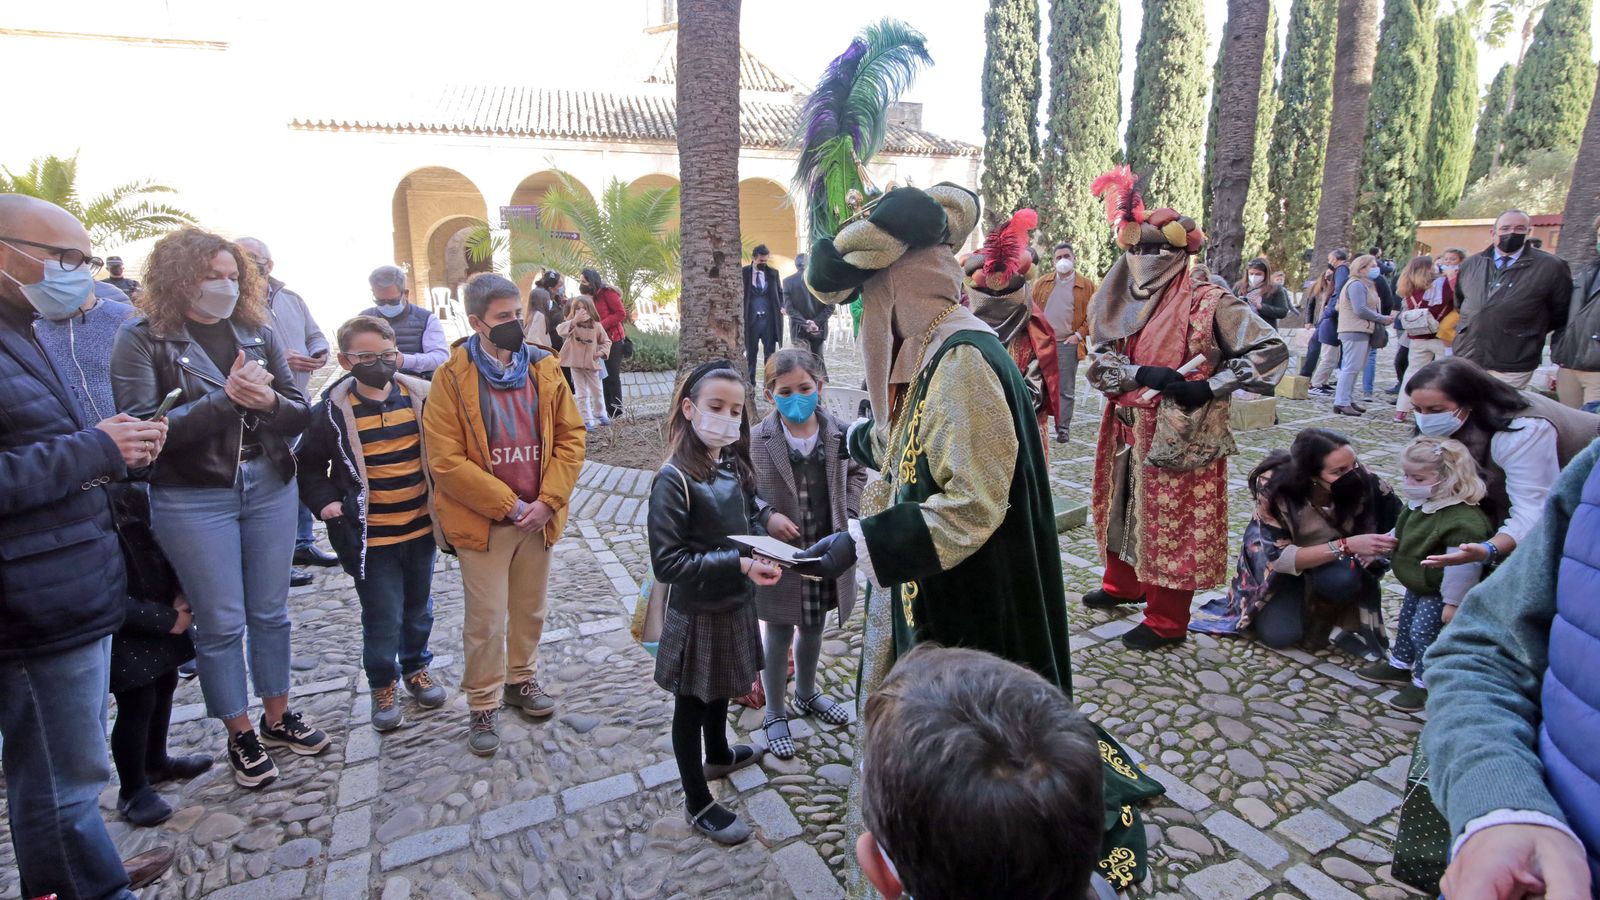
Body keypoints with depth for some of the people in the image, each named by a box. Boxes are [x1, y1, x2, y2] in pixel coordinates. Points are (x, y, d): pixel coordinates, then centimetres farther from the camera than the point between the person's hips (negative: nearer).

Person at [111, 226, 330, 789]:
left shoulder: (258, 333, 4)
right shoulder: (142, 340, -6)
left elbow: (300, 415, 1)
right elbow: (142, 427, -15)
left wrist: (268, 400, -20)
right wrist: (227, 397, -23)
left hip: (271, 488, 4)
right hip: (192, 499, -3)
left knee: (271, 611, 14)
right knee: (221, 622, 6)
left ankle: (277, 717, 31)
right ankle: (240, 736, 24)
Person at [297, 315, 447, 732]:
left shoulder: (421, 397, -3)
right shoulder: (331, 411, -9)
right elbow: (308, 466, 4)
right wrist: (325, 500, -9)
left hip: (421, 528, 3)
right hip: (369, 537, -2)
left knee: (419, 607, 18)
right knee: (383, 618, 6)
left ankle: (417, 667, 41)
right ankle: (383, 685, 28)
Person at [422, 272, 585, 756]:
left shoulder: (544, 367, 0)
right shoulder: (452, 376, -10)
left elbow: (571, 436, 2)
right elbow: (445, 460, -13)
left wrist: (548, 500, -9)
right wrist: (509, 505, -15)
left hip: (538, 515, 4)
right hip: (483, 519, -3)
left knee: (530, 609, 18)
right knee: (487, 620, 4)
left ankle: (520, 678, 40)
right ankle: (482, 705, 24)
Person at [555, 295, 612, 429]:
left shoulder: (596, 326, -4)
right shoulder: (572, 325, -10)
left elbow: (606, 341, 8)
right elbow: (560, 330, -32)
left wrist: (602, 352, -12)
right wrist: (574, 320, -45)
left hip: (592, 364, 1)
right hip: (575, 364, -1)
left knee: (597, 391, 17)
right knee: (582, 394, 4)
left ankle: (600, 414, 37)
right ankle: (587, 421, 10)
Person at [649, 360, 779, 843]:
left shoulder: (732, 465, -2)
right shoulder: (674, 480, -24)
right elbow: (667, 562, -26)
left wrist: (766, 519, -10)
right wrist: (738, 564, -31)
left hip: (733, 604, 7)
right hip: (697, 613, -7)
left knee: (720, 689, 28)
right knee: (691, 704, 12)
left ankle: (718, 755, 54)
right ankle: (698, 804, 30)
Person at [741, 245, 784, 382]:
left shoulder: (773, 273, 7)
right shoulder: (743, 273, -1)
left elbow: (780, 292, 17)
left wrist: (781, 306, 0)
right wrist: (741, 314, -7)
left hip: (769, 319, 2)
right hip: (751, 319, -2)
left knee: (771, 353, 3)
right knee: (750, 354, 7)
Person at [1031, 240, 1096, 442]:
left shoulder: (1087, 285, 2)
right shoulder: (1042, 283, 8)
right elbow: (1032, 309, 10)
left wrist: (1080, 334, -6)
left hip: (1068, 344, -2)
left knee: (1066, 390, 1)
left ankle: (1063, 428, 8)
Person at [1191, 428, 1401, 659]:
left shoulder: (1362, 478, -27)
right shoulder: (1275, 486, -32)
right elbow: (1279, 556, -32)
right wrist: (1347, 545, -42)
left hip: (1338, 561, 1)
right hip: (1279, 560, -1)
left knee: (1341, 578, -33)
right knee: (1279, 634, -19)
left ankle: (1341, 621, -1)